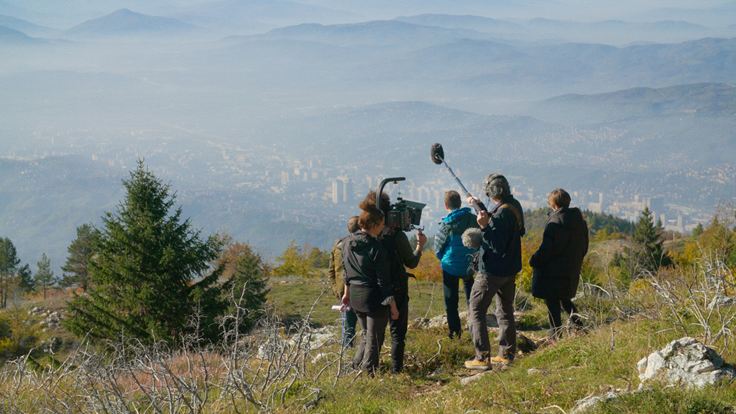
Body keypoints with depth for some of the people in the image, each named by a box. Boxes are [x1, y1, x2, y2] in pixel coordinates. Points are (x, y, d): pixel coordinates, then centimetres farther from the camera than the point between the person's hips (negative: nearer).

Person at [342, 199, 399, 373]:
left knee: (367, 334, 24)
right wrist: (392, 304, -10)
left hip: (355, 297, 7)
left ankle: (356, 366, 26)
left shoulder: (348, 242, 2)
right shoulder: (375, 247, -20)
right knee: (374, 339, 6)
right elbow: (383, 280, -17)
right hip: (374, 298, -7)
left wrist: (347, 291, 27)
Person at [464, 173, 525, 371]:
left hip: (492, 271, -9)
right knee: (505, 310, 18)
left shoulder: (501, 214, -25)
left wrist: (484, 227, -36)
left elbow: (497, 246, -26)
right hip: (510, 269, 9)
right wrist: (479, 206, 25)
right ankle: (507, 353, 23)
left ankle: (482, 358, -6)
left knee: (476, 311, -2)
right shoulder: (514, 206, 3)